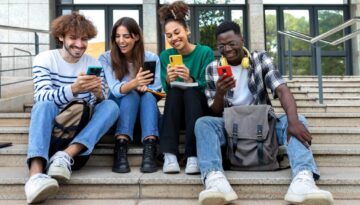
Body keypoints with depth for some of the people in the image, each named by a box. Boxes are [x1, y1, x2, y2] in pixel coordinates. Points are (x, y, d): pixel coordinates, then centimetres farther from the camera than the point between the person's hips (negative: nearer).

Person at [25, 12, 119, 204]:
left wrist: (98, 94, -28)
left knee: (111, 106, -21)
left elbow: (99, 105, -3)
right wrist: (73, 89, -40)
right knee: (44, 105, -33)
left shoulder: (94, 64, 4)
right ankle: (36, 173, -51)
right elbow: (42, 97, -21)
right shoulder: (44, 59, -4)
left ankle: (66, 155, -36)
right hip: (50, 125, -2)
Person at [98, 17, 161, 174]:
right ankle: (120, 150, -44)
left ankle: (150, 151, -46)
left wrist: (145, 88, -33)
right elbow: (115, 90, -20)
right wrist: (133, 83, -42)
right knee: (131, 95, -30)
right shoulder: (106, 58, -5)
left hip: (144, 112, 1)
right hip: (116, 111, -1)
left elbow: (156, 91, -9)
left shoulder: (152, 58, -1)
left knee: (148, 95, -30)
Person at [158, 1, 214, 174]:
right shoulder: (165, 56, 2)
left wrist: (190, 80, -30)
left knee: (190, 90, -31)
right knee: (174, 89, -28)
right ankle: (169, 154, -38)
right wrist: (168, 81, -23)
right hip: (175, 113, 2)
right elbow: (166, 91, -1)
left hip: (201, 110, -2)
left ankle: (193, 156, -40)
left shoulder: (205, 52, -5)